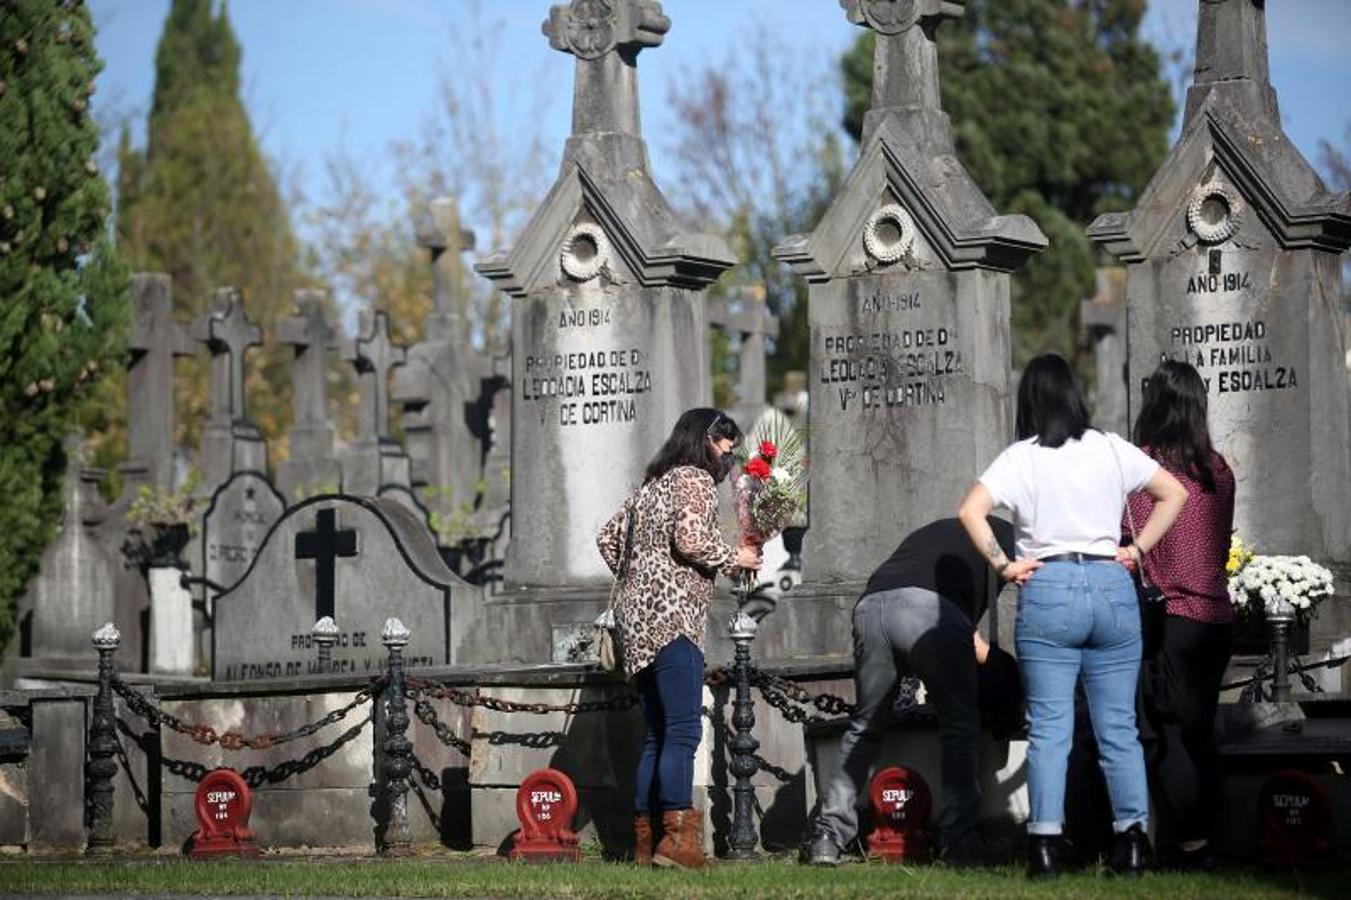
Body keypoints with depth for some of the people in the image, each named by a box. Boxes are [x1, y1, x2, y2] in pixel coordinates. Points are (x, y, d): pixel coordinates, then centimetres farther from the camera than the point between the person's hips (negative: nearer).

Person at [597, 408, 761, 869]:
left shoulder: (652, 484, 22)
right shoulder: (696, 480, -3)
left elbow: (609, 538, 25)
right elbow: (691, 541, -17)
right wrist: (735, 558, -2)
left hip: (636, 614, 9)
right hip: (672, 615, -9)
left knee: (657, 735, 10)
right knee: (683, 730, -14)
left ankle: (645, 840, 7)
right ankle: (677, 838, -23)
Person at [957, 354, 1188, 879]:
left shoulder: (1020, 459, -1)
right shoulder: (1111, 451, 6)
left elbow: (970, 511, -12)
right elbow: (1174, 494, 9)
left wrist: (1003, 566, -5)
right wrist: (1138, 549, 10)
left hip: (1047, 588, -2)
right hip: (1112, 586, 2)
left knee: (1049, 726, 0)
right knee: (1118, 725, 6)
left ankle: (1046, 844, -6)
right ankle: (1132, 836, -1)